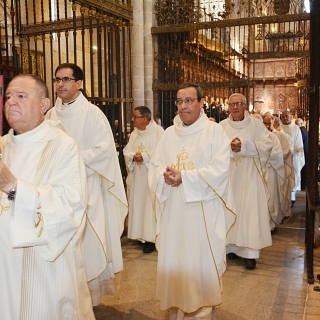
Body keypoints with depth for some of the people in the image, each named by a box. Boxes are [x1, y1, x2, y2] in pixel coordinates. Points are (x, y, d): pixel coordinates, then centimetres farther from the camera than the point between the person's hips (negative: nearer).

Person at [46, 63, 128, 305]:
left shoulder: (92, 113, -7)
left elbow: (104, 148, -12)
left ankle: (93, 289, 19)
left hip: (86, 186, -5)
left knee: (87, 238, 0)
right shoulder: (51, 114, 10)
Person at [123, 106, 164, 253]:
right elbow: (126, 151, 8)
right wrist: (133, 156, -12)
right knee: (137, 204, 8)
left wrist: (144, 156, -17)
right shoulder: (134, 134, 14)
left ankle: (151, 238, 2)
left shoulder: (158, 131, -9)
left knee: (151, 206, -5)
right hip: (136, 177, 7)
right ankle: (140, 234, 19)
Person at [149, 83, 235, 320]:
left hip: (203, 211, -4)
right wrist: (166, 175, -16)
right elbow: (155, 166, 7)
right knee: (173, 259, 11)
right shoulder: (169, 133, 10)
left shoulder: (214, 131, -5)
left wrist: (184, 177, -21)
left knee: (201, 261, 4)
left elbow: (219, 170, -15)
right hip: (174, 210, 5)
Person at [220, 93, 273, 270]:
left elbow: (267, 144, -7)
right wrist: (229, 147, -19)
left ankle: (250, 252, 2)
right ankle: (231, 246, 15)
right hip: (228, 175, 2)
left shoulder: (255, 124, 3)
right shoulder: (222, 126, 7)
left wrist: (244, 146, -16)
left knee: (249, 210, -4)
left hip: (249, 176, -2)